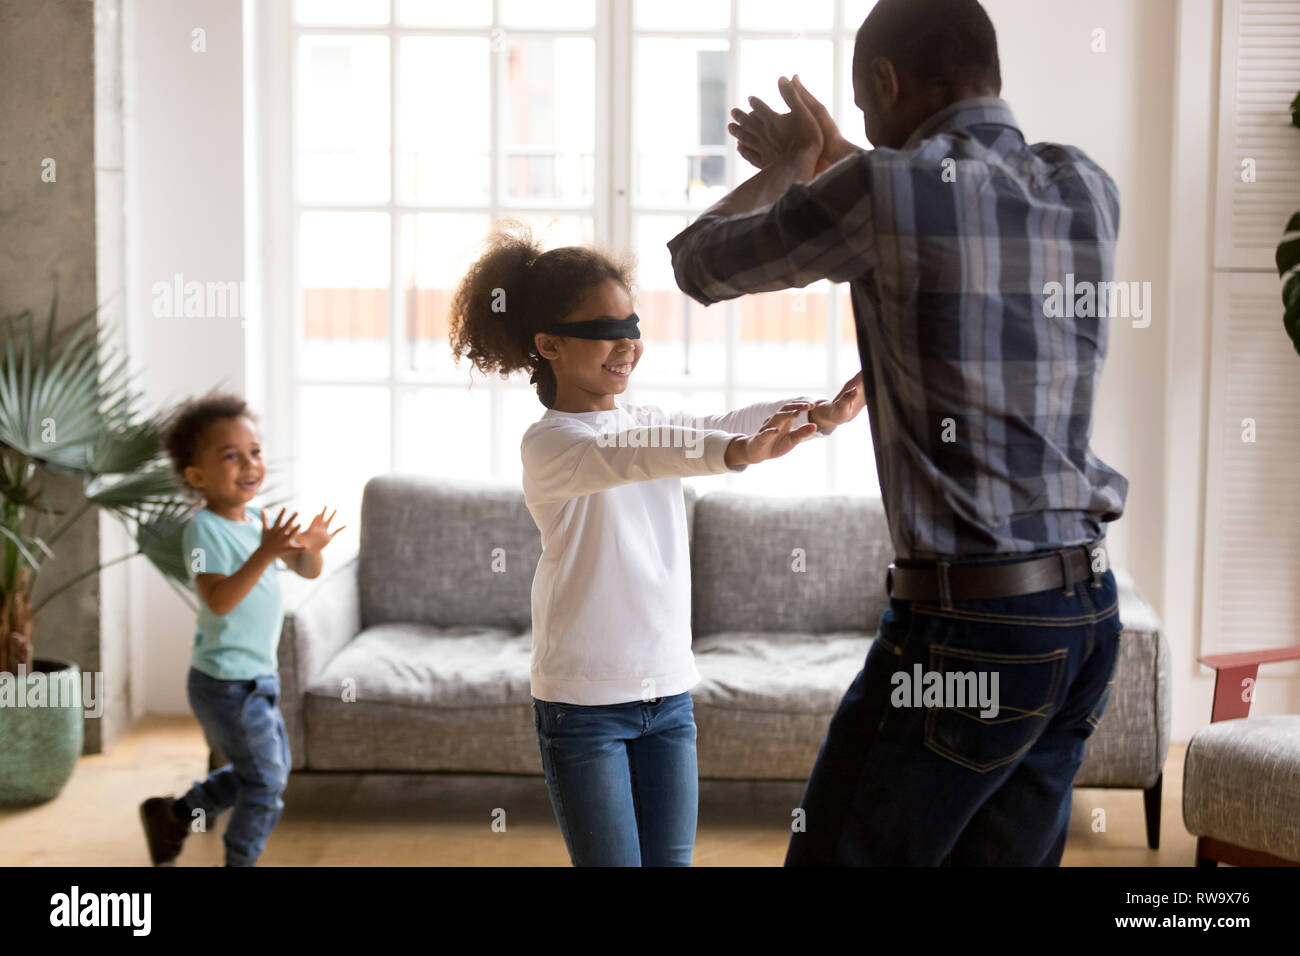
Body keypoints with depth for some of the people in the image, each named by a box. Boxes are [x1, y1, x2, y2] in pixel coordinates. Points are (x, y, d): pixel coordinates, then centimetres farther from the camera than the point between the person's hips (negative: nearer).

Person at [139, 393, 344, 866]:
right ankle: (239, 862, 18)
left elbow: (306, 571, 9)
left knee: (267, 769, 22)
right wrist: (264, 554, -40)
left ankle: (174, 814, 34)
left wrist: (310, 549, -13)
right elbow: (218, 600, -31)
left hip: (257, 677, 9)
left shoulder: (258, 520, 4)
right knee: (266, 783, -1)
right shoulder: (205, 528, -20)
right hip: (227, 681, -9)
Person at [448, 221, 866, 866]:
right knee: (612, 860, -2)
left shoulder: (652, 423, 10)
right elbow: (628, 456, -33)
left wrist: (822, 413, -25)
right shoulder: (548, 442, -13)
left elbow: (723, 424, -5)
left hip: (668, 691, 6)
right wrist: (737, 453, -50)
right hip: (584, 698, -6)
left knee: (671, 860, 8)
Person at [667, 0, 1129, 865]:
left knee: (839, 850, 6)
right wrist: (831, 160, 36)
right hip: (1089, 610, 7)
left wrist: (785, 167, 23)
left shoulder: (883, 190, -12)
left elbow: (698, 264, 4)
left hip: (966, 628, -7)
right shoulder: (1092, 191, 6)